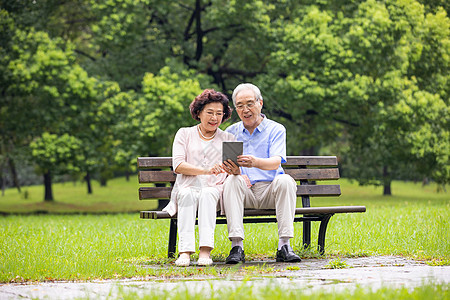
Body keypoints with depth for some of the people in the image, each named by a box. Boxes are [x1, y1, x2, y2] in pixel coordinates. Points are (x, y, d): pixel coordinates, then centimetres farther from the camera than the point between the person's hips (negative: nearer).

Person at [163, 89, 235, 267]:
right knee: (187, 194, -36)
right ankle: (185, 252, -47)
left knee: (207, 194, -35)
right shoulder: (185, 134, 16)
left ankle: (205, 251, -49)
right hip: (188, 187, 0)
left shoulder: (228, 139, 20)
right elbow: (178, 165, 0)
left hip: (215, 190, 0)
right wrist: (206, 170, -17)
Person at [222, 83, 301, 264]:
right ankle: (236, 247, -37)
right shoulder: (231, 132, 14)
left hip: (269, 190, -1)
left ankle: (284, 246, -34)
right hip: (244, 192, 1)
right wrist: (234, 171, -22)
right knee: (232, 181, -30)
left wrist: (255, 162, -36)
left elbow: (276, 162, -13)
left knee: (285, 180, -31)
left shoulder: (276, 130, 6)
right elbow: (222, 166, 4)